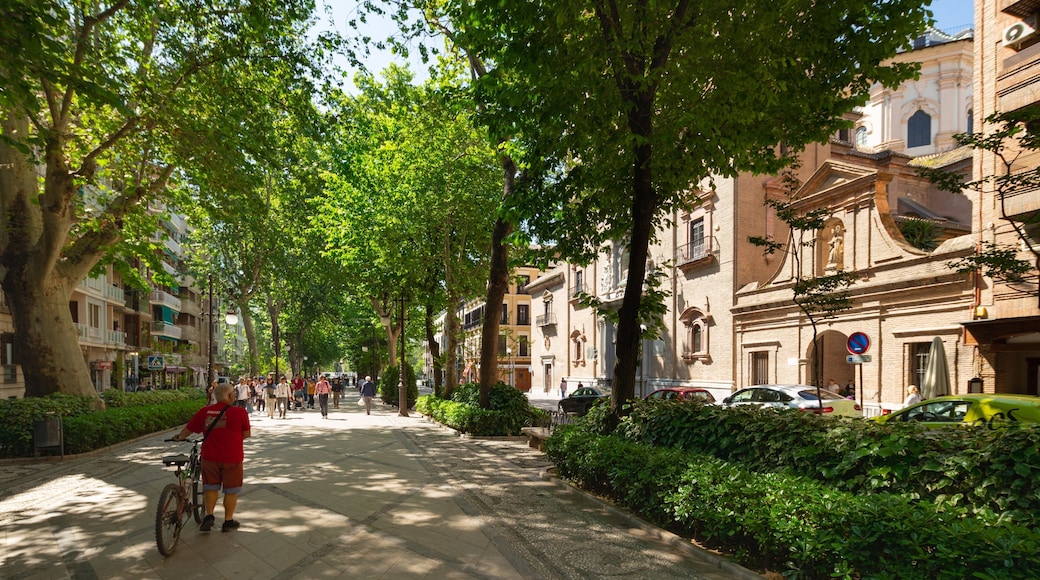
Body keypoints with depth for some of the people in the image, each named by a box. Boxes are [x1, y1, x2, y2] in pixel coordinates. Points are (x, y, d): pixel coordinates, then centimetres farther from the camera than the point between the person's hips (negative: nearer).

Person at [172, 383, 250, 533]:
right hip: (232, 458, -3)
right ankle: (228, 521, 19)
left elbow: (188, 429, 9)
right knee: (231, 490, 11)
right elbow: (246, 434, -1)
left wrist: (179, 437, 30)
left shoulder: (205, 411, -2)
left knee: (211, 487, 21)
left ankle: (209, 515, 17)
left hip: (210, 457, 3)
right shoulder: (240, 412, -11)